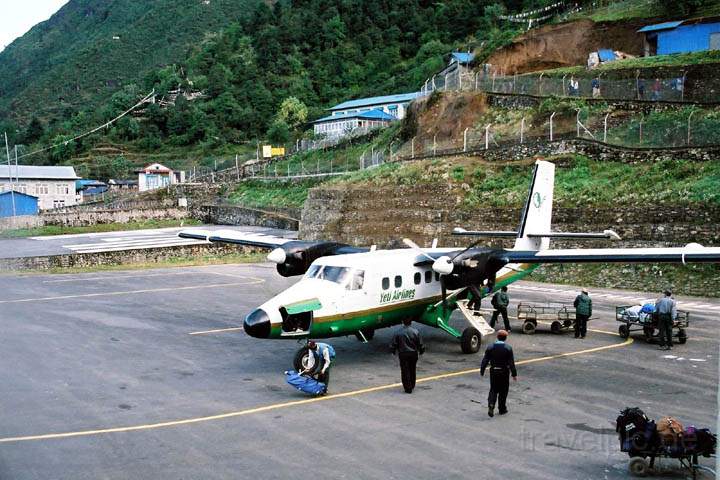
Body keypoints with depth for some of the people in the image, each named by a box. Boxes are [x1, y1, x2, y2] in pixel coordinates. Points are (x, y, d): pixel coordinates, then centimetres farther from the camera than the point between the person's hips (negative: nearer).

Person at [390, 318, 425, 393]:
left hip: (403, 354, -2)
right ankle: (412, 386, 32)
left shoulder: (398, 332, -8)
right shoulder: (415, 332, -5)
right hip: (413, 354, 2)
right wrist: (421, 351, 17)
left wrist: (393, 351, 13)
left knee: (405, 371, 3)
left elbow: (393, 343, -3)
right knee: (412, 371, 18)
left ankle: (408, 388, 0)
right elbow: (420, 344, 0)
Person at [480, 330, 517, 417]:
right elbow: (511, 363, -9)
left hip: (493, 371, 2)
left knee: (493, 390, 11)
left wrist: (482, 371, 7)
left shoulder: (490, 347, -4)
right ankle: (502, 409, 21)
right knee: (503, 391, 12)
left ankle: (491, 405, -11)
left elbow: (485, 361, -2)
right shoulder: (508, 348, -9)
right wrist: (514, 374, -3)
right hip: (504, 372, -2)